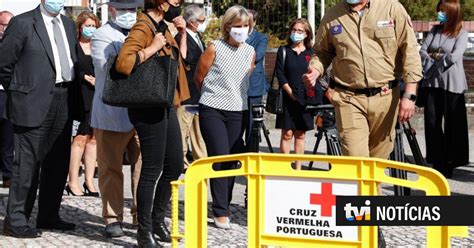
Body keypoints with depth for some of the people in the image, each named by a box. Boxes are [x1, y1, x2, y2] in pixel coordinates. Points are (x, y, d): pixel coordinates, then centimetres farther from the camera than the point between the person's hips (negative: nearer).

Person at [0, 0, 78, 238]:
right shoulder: (22, 23, -6)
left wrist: (70, 92, 13)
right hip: (34, 103, -7)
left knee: (58, 163, 11)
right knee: (27, 163, -5)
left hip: (63, 103, 7)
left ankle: (48, 216, 22)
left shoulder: (69, 25, 14)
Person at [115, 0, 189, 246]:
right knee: (152, 169, -3)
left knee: (174, 165, 14)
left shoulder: (163, 27, 12)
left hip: (166, 106, 9)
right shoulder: (142, 29, -16)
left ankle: (158, 219, 29)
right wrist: (153, 47, -24)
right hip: (149, 108, -9)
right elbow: (123, 63, -31)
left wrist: (182, 34, 12)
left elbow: (178, 60, 25)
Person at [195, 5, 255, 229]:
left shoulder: (250, 52, 6)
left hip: (238, 112, 4)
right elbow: (199, 78, 3)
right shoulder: (215, 49, -8)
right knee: (219, 158, -10)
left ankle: (224, 207, 19)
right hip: (212, 110, -4)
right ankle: (220, 212, -5)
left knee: (232, 161, 6)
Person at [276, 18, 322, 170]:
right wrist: (290, 92, -12)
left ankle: (298, 168, 11)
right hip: (288, 98, -2)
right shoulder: (284, 51, 4)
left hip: (305, 99, 2)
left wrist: (314, 92, -8)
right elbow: (280, 75, -2)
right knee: (287, 133, -4)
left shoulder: (311, 53, 9)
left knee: (300, 134, 6)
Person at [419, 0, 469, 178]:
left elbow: (454, 57, -14)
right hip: (433, 82, 5)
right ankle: (437, 161, 13)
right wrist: (435, 59, -12)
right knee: (432, 122, 5)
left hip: (452, 84, -5)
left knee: (453, 124, 1)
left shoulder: (461, 33, -3)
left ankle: (451, 161, 9)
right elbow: (422, 52, 5)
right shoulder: (435, 30, 11)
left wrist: (435, 56, -2)